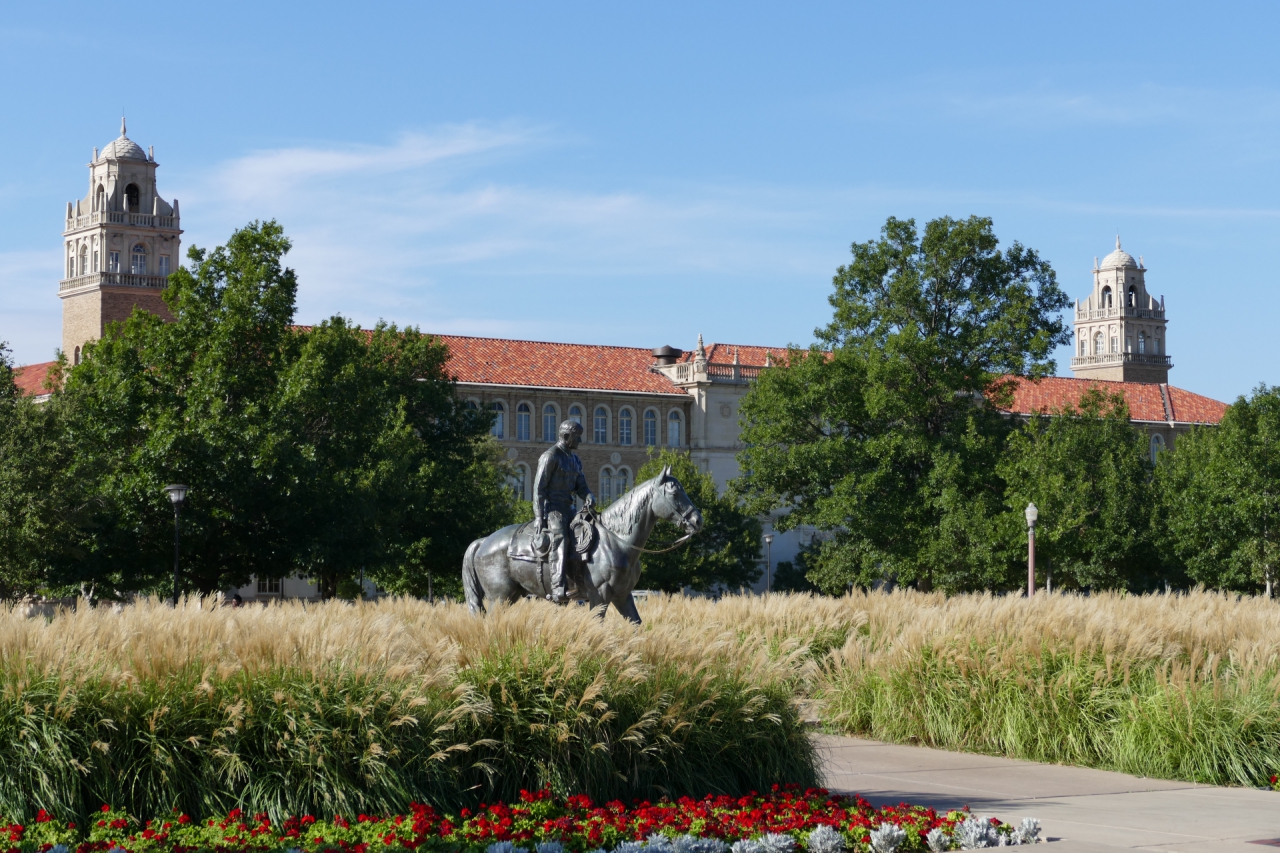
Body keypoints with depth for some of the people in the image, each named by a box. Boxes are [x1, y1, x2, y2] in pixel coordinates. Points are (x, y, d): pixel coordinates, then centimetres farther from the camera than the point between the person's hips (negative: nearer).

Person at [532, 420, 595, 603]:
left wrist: (588, 496, -10)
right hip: (551, 507, -9)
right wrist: (538, 517, -19)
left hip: (568, 508, 9)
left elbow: (580, 486, 15)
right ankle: (558, 589, -41)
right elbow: (539, 488, -12)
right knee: (560, 539, -29)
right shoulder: (550, 457, -8)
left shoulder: (575, 459, 18)